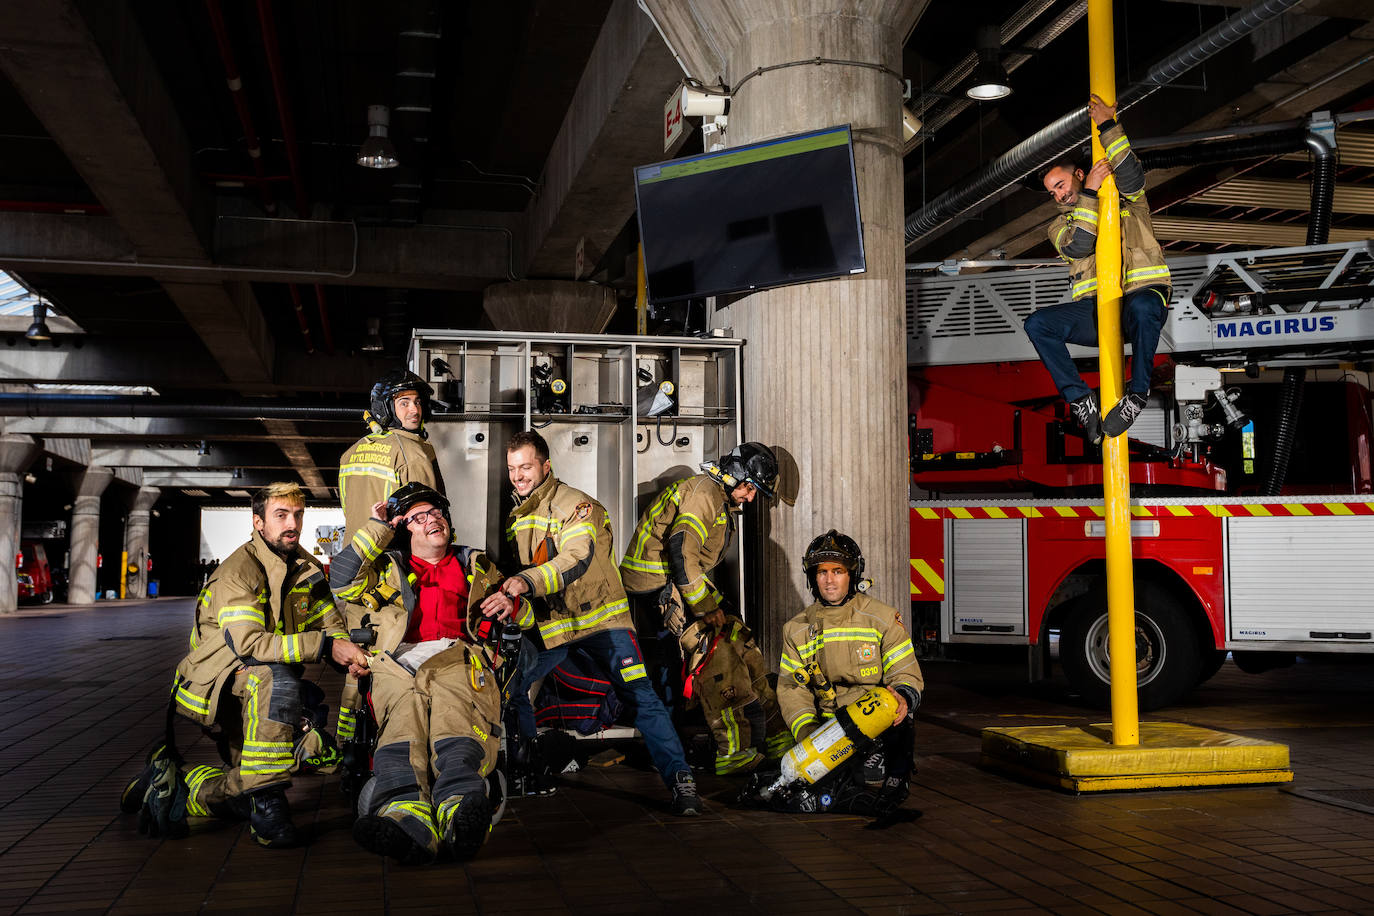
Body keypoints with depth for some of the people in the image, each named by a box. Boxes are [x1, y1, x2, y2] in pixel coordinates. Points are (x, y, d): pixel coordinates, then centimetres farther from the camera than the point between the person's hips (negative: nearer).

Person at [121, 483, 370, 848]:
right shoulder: (238, 572, -17)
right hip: (215, 685, -8)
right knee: (275, 676, -37)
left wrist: (350, 655, -12)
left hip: (262, 694, 8)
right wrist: (324, 646, -34)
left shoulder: (306, 568, 7)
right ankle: (267, 801, -31)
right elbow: (248, 642, -30)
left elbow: (331, 623, 11)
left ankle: (174, 782, 11)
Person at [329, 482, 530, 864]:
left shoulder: (475, 566, 35)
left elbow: (527, 616, 36)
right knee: (402, 727, -37)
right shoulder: (388, 570, 33)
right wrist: (378, 528, 18)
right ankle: (408, 822, -61)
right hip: (399, 665, 0)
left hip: (460, 661, 0)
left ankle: (460, 817, -63)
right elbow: (342, 579, 13)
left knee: (455, 736, -36)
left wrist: (511, 604, 11)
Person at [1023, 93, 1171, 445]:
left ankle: (1138, 391, -25)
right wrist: (1089, 193, -8)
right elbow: (1079, 245, -5)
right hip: (1094, 310, 3)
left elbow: (1131, 174, -9)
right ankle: (1079, 398, -18)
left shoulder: (1128, 202, 15)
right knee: (1037, 323, -21)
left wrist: (1108, 126, -9)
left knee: (1142, 306, -42)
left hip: (1143, 294, -3)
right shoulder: (1060, 226, 19)